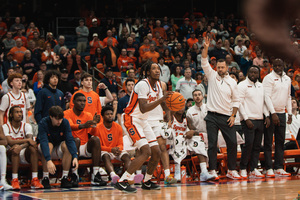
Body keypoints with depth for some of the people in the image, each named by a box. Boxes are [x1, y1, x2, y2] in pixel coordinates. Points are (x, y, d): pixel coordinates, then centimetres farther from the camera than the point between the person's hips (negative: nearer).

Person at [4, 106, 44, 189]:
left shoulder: (26, 126, 3)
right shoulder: (5, 127, -2)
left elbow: (30, 141, -15)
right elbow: (10, 142, -19)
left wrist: (21, 146, -37)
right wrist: (27, 140, -26)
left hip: (24, 155, 2)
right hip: (10, 155, -2)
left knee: (33, 148, -29)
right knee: (15, 149, -35)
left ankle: (34, 179, -34)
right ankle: (14, 180, -40)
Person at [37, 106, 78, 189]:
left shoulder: (65, 122, -16)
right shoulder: (43, 123, -24)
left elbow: (70, 140, -24)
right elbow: (44, 142, -36)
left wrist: (75, 157, -40)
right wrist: (48, 160, -49)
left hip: (58, 151, 2)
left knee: (66, 145, -29)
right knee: (49, 145, -35)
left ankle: (64, 178, -26)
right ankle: (45, 179, -28)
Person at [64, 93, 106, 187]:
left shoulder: (88, 115, 13)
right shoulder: (67, 114, 0)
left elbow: (91, 131, -1)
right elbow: (70, 126, -22)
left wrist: (94, 124, -23)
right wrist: (83, 126, -41)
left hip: (86, 148, 4)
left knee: (95, 139, -24)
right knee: (76, 140, -34)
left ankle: (96, 175, -32)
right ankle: (74, 174, -35)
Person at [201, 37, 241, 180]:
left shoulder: (232, 82, 8)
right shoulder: (212, 76, 6)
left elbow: (236, 100, 11)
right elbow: (204, 63, -7)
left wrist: (233, 116, 1)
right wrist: (206, 49, -20)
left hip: (226, 117, 1)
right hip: (212, 117, -1)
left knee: (232, 143, -3)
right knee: (212, 144, -3)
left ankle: (231, 170, 7)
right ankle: (213, 171, 2)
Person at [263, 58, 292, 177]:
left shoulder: (287, 79, 13)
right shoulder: (269, 78, -8)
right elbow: (267, 97, -14)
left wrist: (290, 113, 11)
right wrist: (273, 114, -20)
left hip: (281, 113, 6)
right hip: (270, 113, -6)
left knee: (280, 142, 6)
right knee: (268, 142, -3)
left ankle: (279, 168, 9)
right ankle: (269, 169, -3)